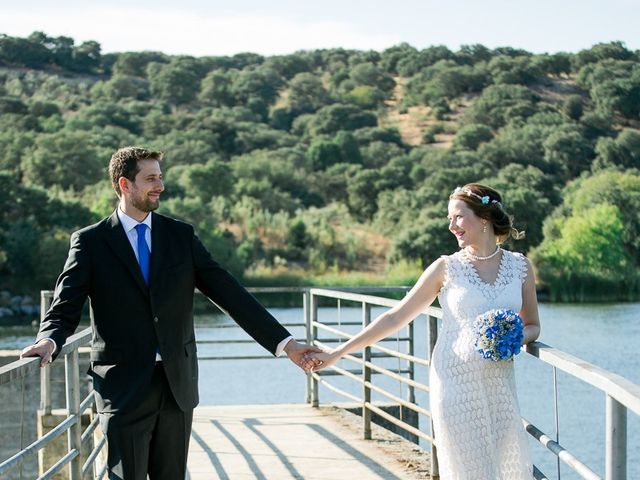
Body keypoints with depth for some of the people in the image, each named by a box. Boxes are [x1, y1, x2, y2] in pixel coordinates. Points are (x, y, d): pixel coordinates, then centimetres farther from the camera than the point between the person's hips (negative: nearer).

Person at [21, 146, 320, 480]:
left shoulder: (181, 236, 8)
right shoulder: (91, 242, 0)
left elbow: (228, 293, 4)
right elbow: (64, 310, -5)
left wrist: (284, 342, -3)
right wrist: (48, 341, -29)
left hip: (177, 383, 3)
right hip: (124, 387, -3)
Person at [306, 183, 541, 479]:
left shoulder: (520, 267, 5)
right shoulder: (446, 268, 0)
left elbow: (532, 326, 16)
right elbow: (395, 318, 1)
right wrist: (336, 354, -3)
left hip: (499, 385, 3)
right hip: (455, 382, -2)